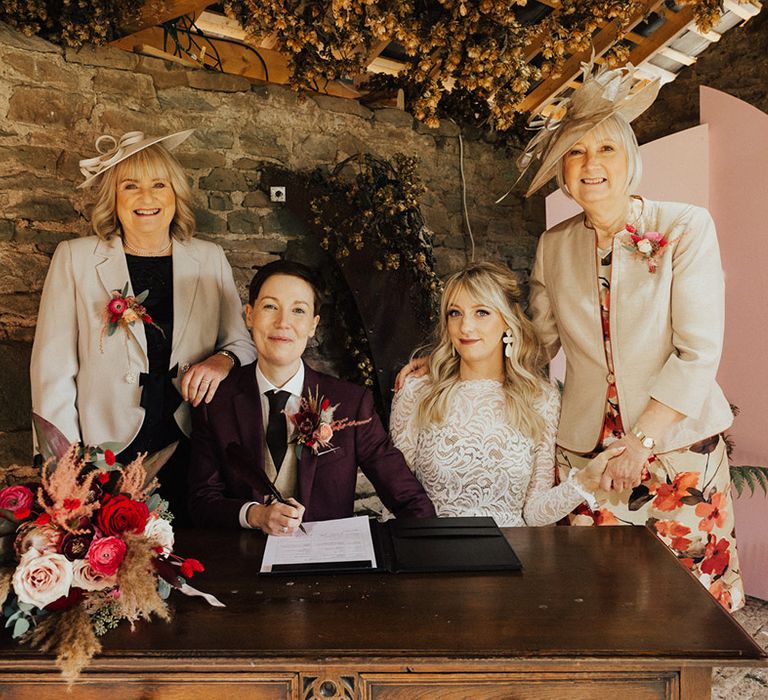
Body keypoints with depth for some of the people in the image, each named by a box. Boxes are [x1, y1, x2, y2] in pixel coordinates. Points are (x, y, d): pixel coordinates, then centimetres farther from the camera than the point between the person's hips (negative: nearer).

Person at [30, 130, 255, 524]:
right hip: (107, 453, -1)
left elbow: (244, 342, 13)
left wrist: (224, 360, -11)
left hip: (190, 450, 2)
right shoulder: (74, 258, 2)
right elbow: (52, 369, 0)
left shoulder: (210, 259, 7)